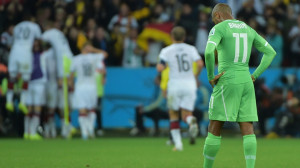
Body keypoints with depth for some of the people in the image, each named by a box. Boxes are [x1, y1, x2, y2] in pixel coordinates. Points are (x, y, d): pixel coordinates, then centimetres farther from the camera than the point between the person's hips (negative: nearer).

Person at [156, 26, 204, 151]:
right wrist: (196, 76, 9)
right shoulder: (191, 49, 5)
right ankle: (191, 120, -33)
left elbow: (160, 68, -11)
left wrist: (160, 65, 12)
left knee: (173, 114, 15)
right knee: (186, 115, 5)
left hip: (175, 84, -1)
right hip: (190, 84, 1)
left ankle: (178, 143, 6)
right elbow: (200, 64, -8)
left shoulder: (167, 51, 0)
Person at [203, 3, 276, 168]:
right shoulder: (249, 30, 15)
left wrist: (211, 77, -9)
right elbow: (271, 52, 17)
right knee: (247, 129, 0)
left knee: (214, 128, 4)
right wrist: (254, 76, 13)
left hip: (227, 83, -5)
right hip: (246, 83, 5)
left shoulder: (218, 29, -5)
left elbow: (208, 52, -23)